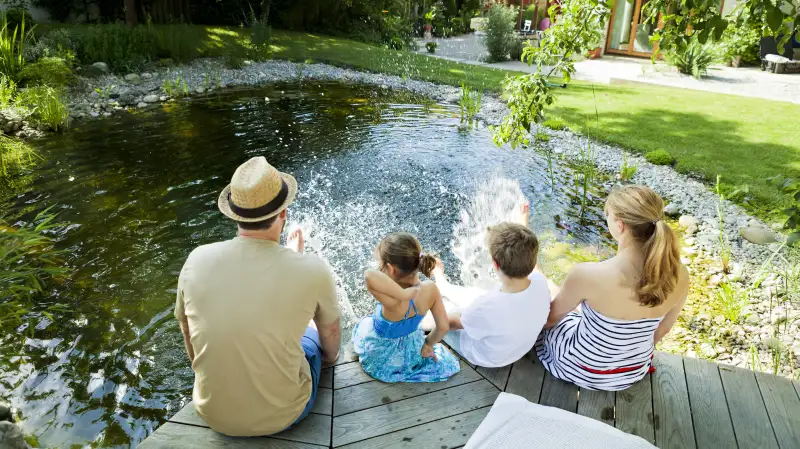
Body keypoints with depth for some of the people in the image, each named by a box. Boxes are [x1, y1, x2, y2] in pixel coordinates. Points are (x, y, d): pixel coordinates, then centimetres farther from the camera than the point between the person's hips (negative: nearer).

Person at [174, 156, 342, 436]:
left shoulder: (196, 261, -16)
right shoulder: (312, 271, -23)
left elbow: (190, 337, 3)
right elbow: (330, 336, -2)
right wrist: (330, 356, 23)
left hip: (214, 414, 3)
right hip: (282, 415, -2)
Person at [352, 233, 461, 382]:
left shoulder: (393, 301, -42)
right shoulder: (430, 289, -26)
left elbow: (370, 276, -62)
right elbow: (443, 327, -14)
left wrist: (404, 294, -51)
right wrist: (427, 344, 4)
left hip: (381, 362, -3)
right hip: (413, 353, 4)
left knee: (364, 323, 29)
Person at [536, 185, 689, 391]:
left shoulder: (587, 274, -36)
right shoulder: (679, 276, -22)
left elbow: (550, 318, -15)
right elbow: (662, 330, -1)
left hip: (586, 371, -4)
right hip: (636, 371, 4)